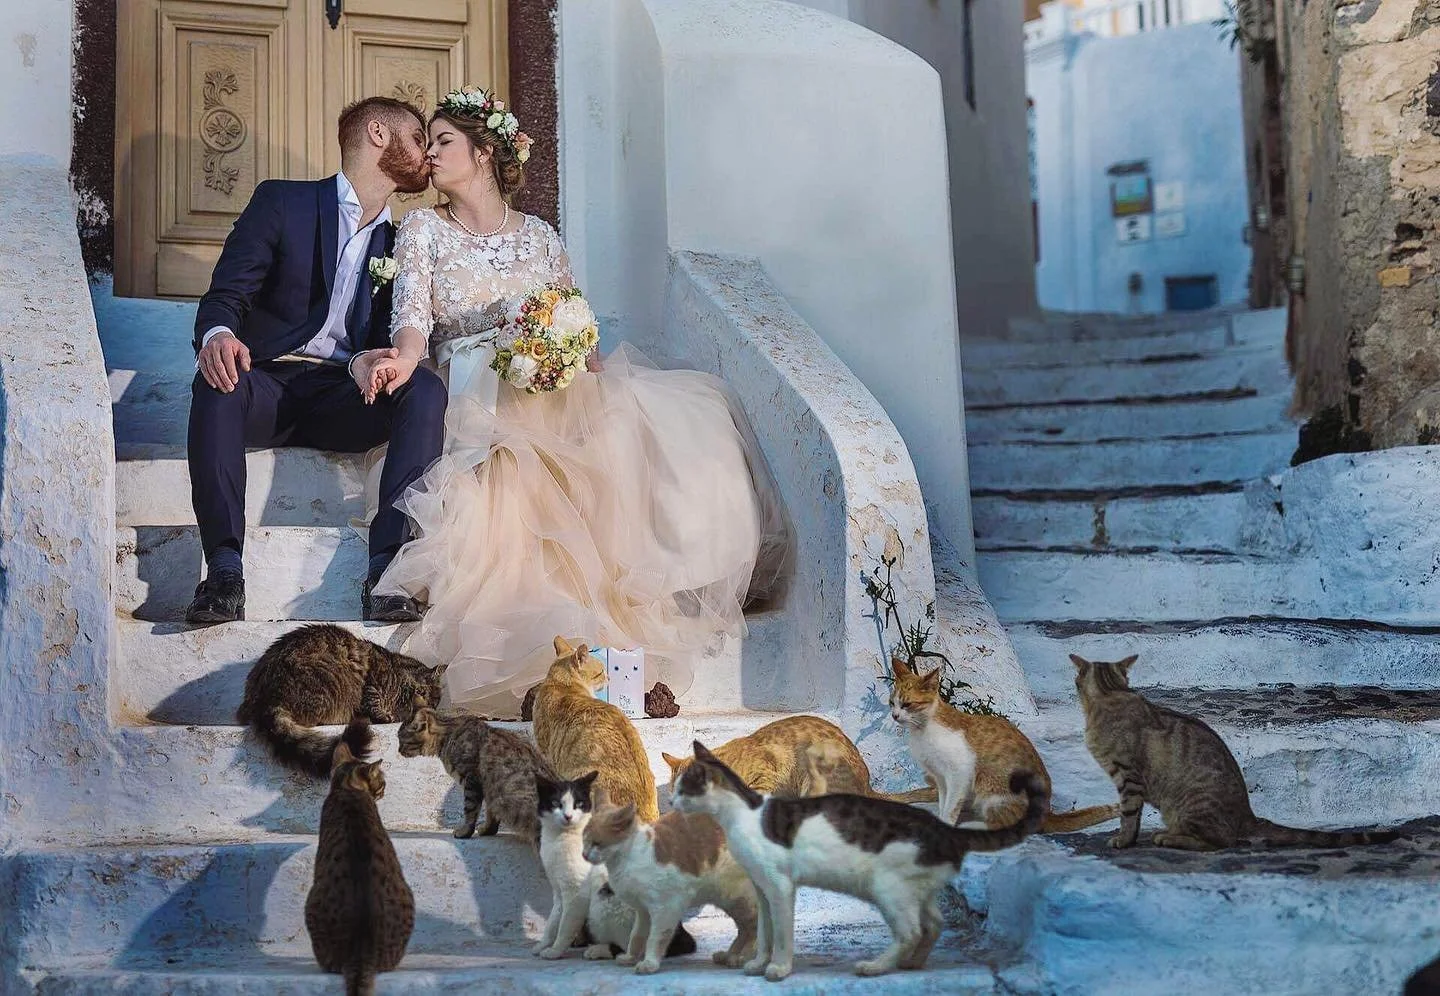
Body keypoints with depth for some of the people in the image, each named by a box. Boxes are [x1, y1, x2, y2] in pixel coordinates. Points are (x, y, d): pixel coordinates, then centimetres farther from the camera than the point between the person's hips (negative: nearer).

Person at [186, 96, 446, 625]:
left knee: (426, 387, -26)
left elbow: (387, 340, 11)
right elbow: (225, 294, -4)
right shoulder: (281, 201, 7)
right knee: (218, 380, -37)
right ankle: (224, 570, -41)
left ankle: (388, 571, -37)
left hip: (340, 400, 3)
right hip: (268, 383, -3)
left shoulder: (399, 244, 21)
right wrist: (218, 334, -30)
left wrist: (368, 362, -16)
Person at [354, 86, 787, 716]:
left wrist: (583, 357, -9)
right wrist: (403, 360, -28)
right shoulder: (422, 230, 12)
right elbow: (413, 315, -4)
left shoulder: (538, 235, 19)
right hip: (473, 391, -2)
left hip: (554, 381, 3)